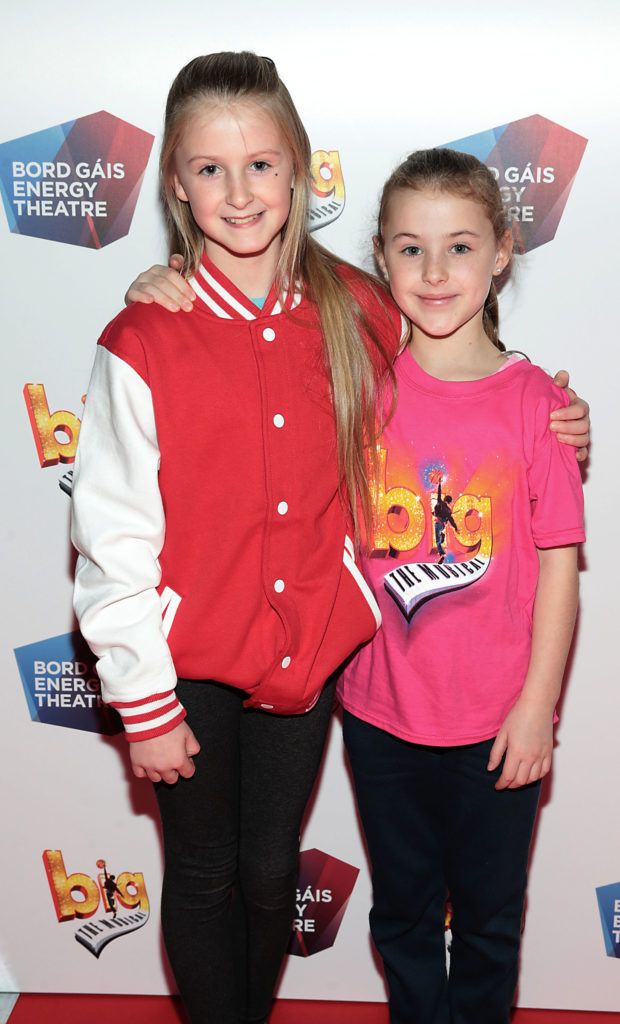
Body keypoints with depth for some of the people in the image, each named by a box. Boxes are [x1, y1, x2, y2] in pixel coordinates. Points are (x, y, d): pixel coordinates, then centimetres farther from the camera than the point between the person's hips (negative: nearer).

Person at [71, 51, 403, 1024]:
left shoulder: (360, 314, -6)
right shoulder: (142, 344, -15)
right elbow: (112, 542, -12)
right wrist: (145, 704, -9)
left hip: (311, 649, 3)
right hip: (191, 659, -2)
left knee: (272, 870, 20)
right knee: (203, 876, 17)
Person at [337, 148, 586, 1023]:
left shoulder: (536, 401, -10)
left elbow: (559, 563, -7)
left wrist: (537, 705, -7)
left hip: (498, 717, -1)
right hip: (381, 708, 2)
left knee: (489, 918, 18)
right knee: (403, 912, 20)